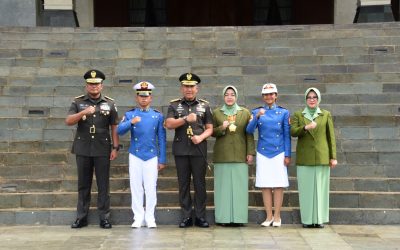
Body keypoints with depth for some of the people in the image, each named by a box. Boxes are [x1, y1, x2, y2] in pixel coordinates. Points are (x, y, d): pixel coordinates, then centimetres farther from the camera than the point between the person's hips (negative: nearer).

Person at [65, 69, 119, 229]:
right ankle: (81, 217, 14)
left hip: (102, 149, 0)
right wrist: (83, 112, -22)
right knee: (83, 184, 7)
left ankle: (104, 217, 8)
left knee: (103, 185, 2)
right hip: (83, 149, 1)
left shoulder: (109, 103, 5)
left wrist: (115, 147, -2)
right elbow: (68, 121, -7)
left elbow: (114, 127, 5)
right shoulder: (78, 102, 4)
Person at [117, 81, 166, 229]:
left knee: (151, 188, 0)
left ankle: (150, 218, 9)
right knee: (136, 187, 3)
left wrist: (162, 160, 1)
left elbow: (162, 139, 5)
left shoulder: (158, 116, 5)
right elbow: (120, 131, -10)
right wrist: (131, 122, -27)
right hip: (135, 156, 0)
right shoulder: (130, 114, 4)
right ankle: (138, 218, 10)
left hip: (152, 157, 0)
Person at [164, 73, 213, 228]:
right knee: (183, 184, 4)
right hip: (181, 150, 0)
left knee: (200, 183, 2)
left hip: (199, 150, 0)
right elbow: (169, 124, -6)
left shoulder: (204, 106, 9)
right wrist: (186, 119, -17)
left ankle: (200, 216, 10)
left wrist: (201, 137, -11)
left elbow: (209, 128, 8)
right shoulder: (174, 105, 7)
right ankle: (186, 216, 11)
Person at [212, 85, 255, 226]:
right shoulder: (216, 113, 10)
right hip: (222, 156, 0)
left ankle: (238, 217, 2)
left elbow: (249, 134, 7)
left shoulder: (245, 113, 10)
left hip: (240, 155, 0)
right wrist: (221, 128, -10)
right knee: (223, 186, -1)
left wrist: (250, 153, 0)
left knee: (239, 186, -2)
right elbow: (212, 132, 10)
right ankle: (223, 217, 3)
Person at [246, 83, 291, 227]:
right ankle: (269, 216, 11)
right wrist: (257, 117, -21)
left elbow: (287, 135, 4)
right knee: (265, 185, 2)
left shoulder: (284, 112, 4)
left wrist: (287, 155, -1)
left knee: (279, 185, 0)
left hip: (279, 153, -1)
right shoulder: (256, 112, 6)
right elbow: (249, 131, -6)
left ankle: (277, 216, 9)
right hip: (263, 153, 1)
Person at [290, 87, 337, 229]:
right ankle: (307, 219, 5)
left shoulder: (326, 115, 9)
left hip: (322, 157, 0)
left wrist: (333, 157, 2)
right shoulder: (298, 115, 9)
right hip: (304, 158, 0)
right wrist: (305, 127, -23)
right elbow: (293, 132, -5)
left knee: (321, 187, 1)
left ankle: (320, 219, 7)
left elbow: (331, 136, 7)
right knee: (306, 188, -1)